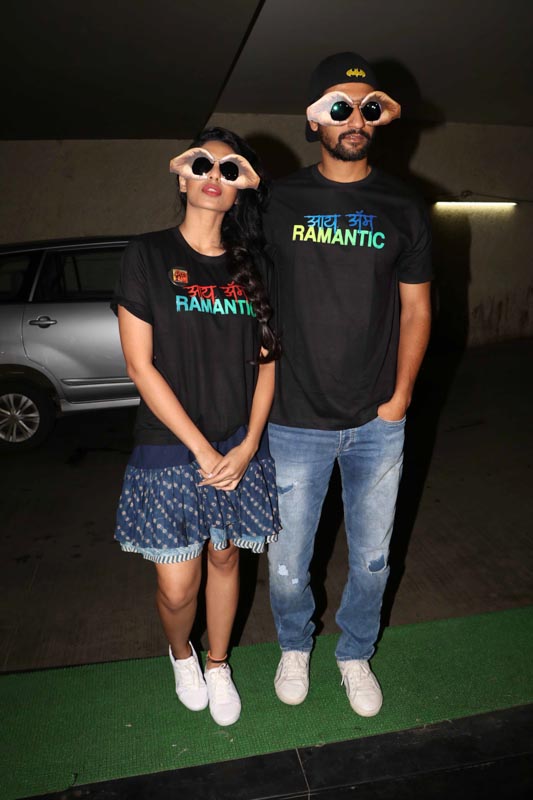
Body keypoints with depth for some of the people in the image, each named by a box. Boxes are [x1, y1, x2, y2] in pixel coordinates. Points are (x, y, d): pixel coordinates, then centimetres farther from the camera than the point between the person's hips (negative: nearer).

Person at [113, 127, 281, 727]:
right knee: (177, 587, 3)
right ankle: (180, 653, 40)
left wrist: (248, 445, -6)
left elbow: (267, 360, 4)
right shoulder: (147, 255, -6)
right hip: (169, 449, -3)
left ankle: (218, 666, 43)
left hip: (240, 447, 3)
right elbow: (140, 366, -10)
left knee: (225, 560, 16)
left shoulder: (252, 262, 5)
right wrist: (201, 450, -13)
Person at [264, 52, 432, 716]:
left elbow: (415, 308, 6)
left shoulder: (403, 209, 4)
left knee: (371, 557, 16)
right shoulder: (278, 201, 0)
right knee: (288, 561, 12)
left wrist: (400, 396, -1)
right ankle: (294, 646, 44)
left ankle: (355, 653, 44)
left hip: (377, 424, 2)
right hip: (296, 422, -1)